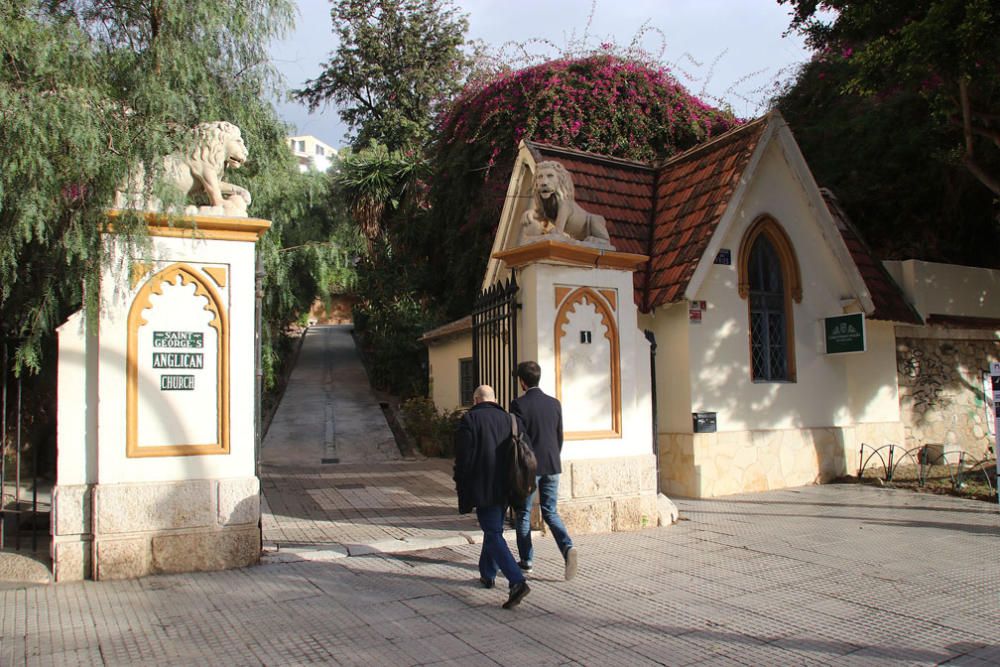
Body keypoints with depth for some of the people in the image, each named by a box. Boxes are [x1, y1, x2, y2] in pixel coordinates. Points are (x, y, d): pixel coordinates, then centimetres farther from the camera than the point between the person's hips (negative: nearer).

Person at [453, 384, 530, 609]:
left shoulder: (469, 419, -7)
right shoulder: (509, 419, 9)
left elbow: (464, 459, -12)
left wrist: (463, 494, -5)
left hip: (483, 489, -6)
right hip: (505, 489, 6)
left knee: (493, 535, -6)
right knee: (493, 529, 22)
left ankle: (517, 581, -18)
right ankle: (488, 575, 34)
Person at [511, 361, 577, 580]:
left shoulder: (519, 404, -11)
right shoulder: (554, 403, 5)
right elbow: (559, 437, 11)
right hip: (552, 466, 5)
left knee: (523, 514, 10)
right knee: (550, 512, 12)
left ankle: (527, 560, 16)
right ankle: (567, 546, -10)